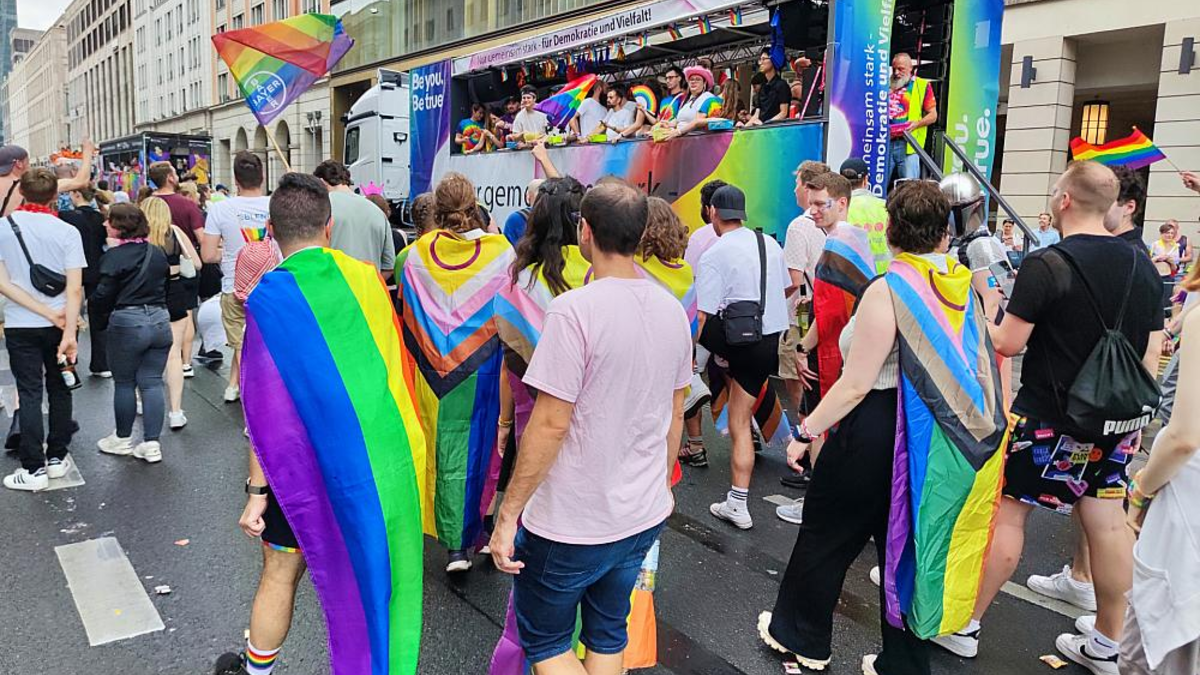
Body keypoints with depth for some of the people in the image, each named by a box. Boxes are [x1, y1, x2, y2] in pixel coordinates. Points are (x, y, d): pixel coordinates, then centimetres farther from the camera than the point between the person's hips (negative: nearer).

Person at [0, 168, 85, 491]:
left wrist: (48, 313, -11)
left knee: (29, 394, 4)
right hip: (60, 325, 0)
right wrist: (69, 332, -15)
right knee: (59, 390, 14)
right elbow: (74, 289, -15)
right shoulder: (67, 232, -8)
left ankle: (34, 468, 5)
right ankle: (57, 457, 21)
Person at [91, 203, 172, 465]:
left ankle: (123, 439, 23)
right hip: (160, 321, 5)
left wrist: (104, 320, 6)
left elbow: (103, 296, -11)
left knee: (124, 383, 10)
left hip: (127, 324, -5)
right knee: (152, 382, 7)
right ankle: (152, 444, 6)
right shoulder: (158, 253, 7)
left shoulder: (114, 256, -11)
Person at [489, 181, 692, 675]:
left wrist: (508, 514, -12)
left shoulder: (574, 310, -21)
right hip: (644, 515, 7)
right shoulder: (672, 310, 1)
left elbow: (551, 424, -22)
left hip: (571, 524, -7)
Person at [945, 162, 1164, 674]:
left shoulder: (1045, 264, -17)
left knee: (1006, 512, 4)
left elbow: (1007, 344, -15)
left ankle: (963, 624, 14)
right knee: (1108, 523, 11)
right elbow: (1152, 351, 9)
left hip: (1048, 419, -6)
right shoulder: (1142, 267, 5)